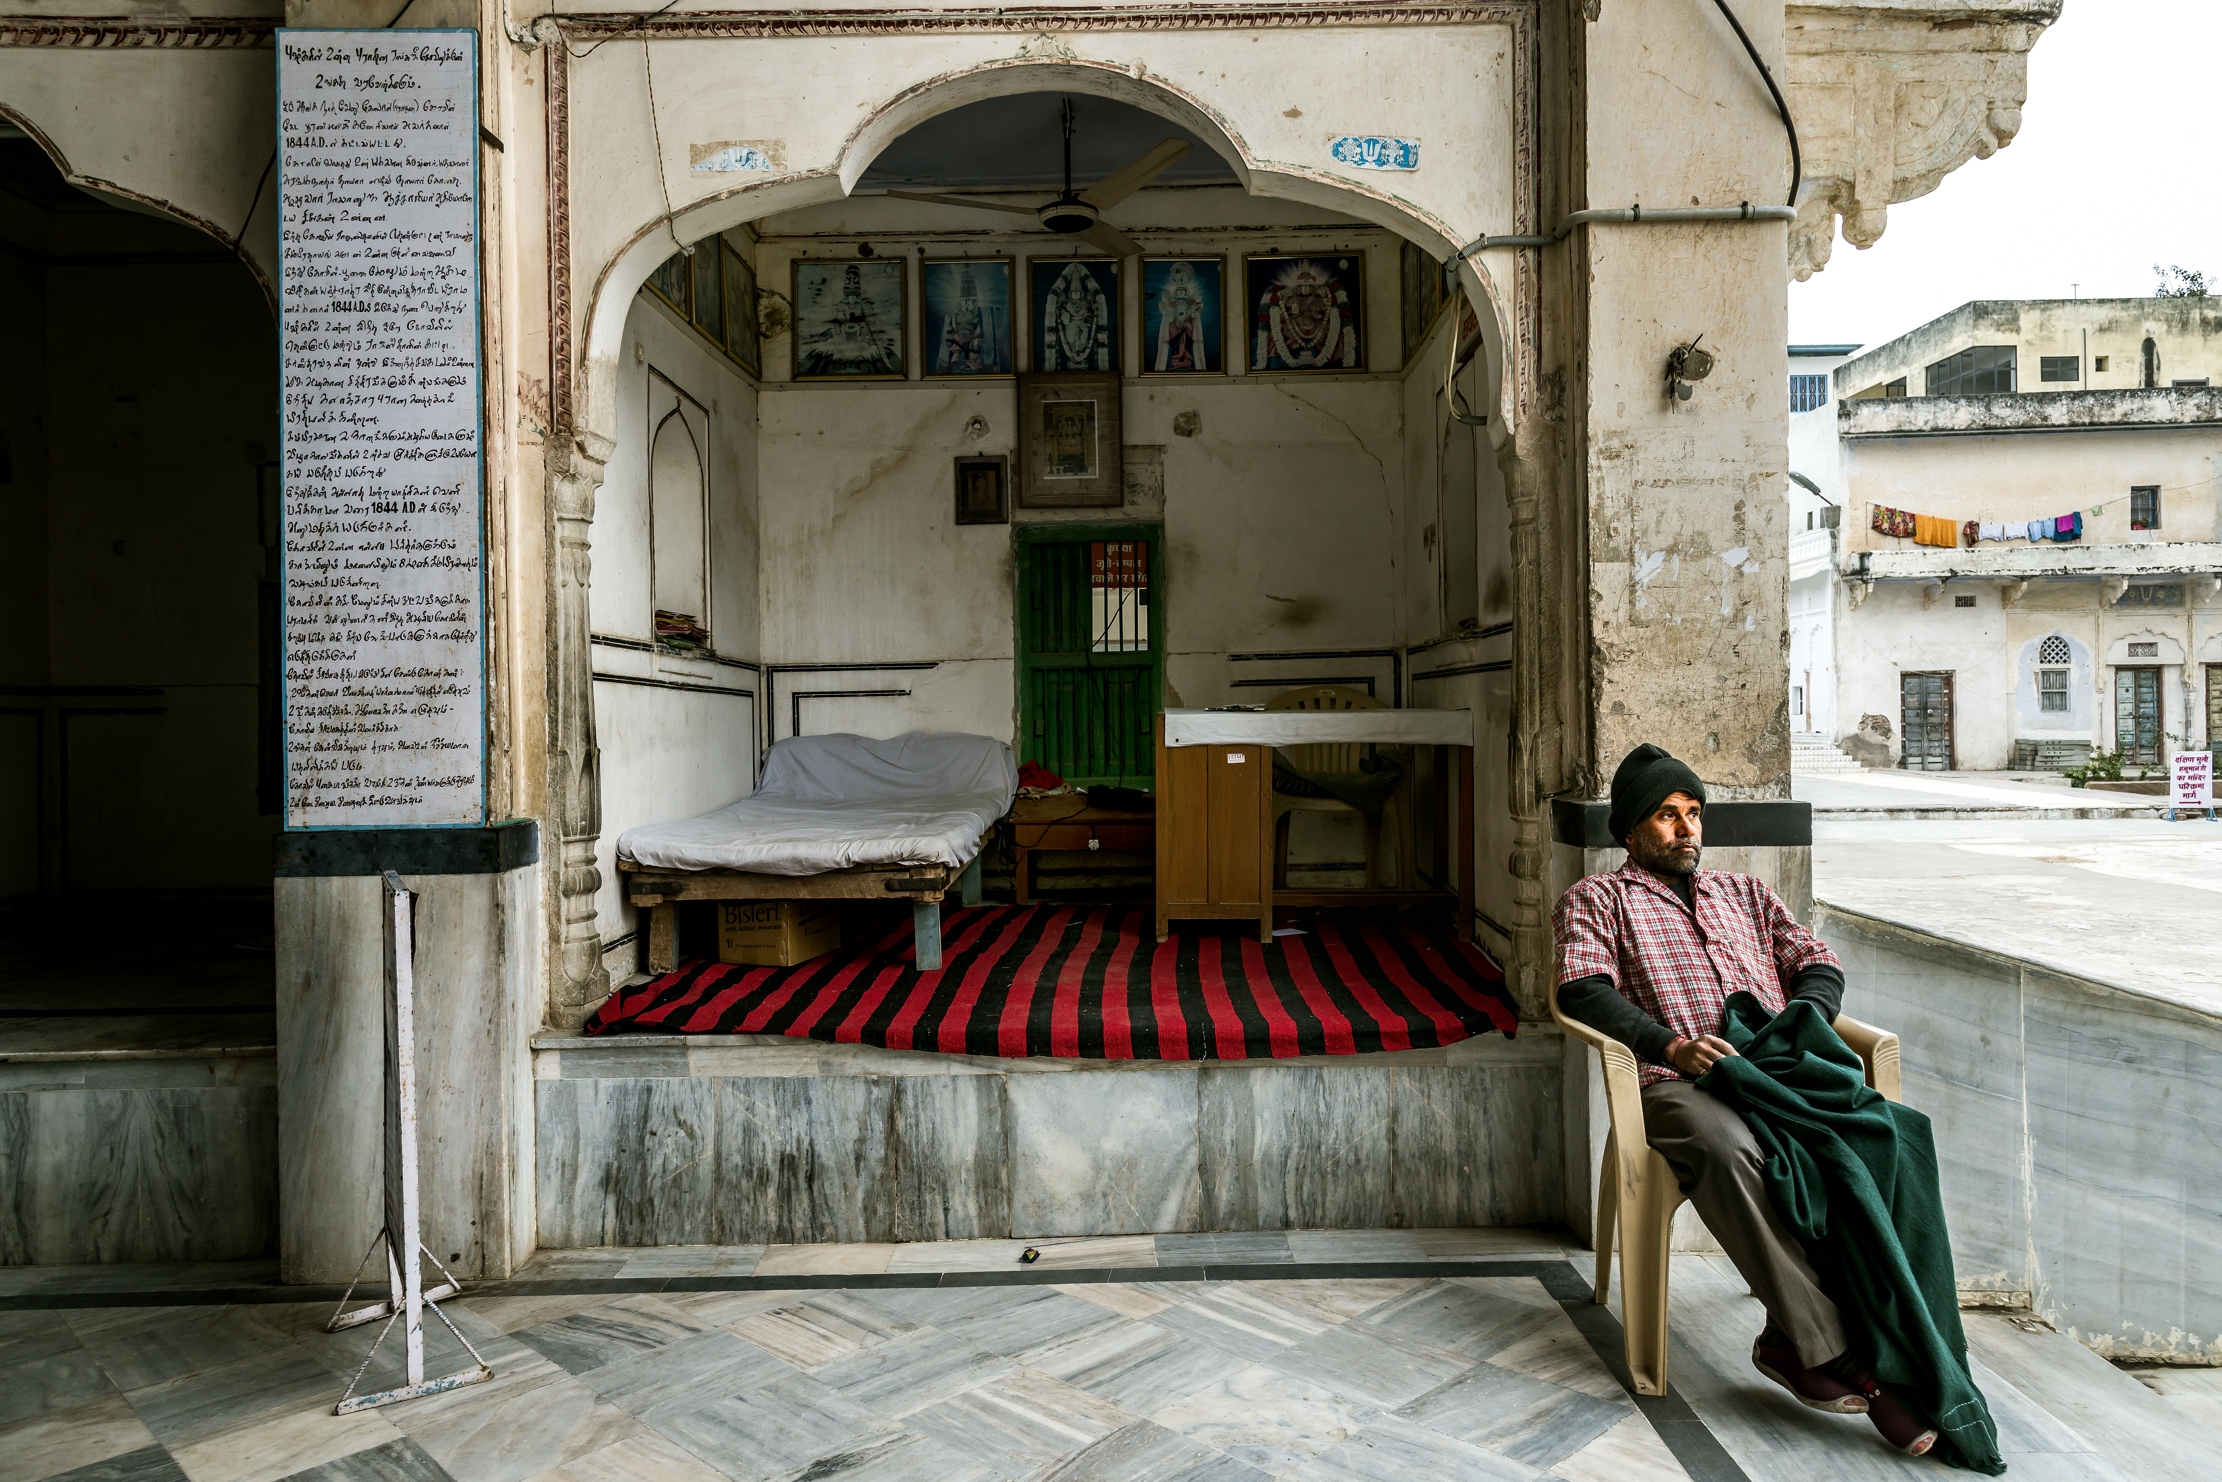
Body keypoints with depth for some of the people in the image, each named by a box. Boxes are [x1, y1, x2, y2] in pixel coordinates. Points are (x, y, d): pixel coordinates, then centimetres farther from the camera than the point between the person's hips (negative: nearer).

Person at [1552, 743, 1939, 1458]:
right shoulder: (1597, 898, 17)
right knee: (1729, 1149, -38)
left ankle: (1792, 1341, -26)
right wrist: (1670, 1045, -15)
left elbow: (1818, 963, 22)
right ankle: (1836, 1352, -30)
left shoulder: (1744, 891, 32)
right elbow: (1584, 990, 1)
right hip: (1680, 1081, -4)